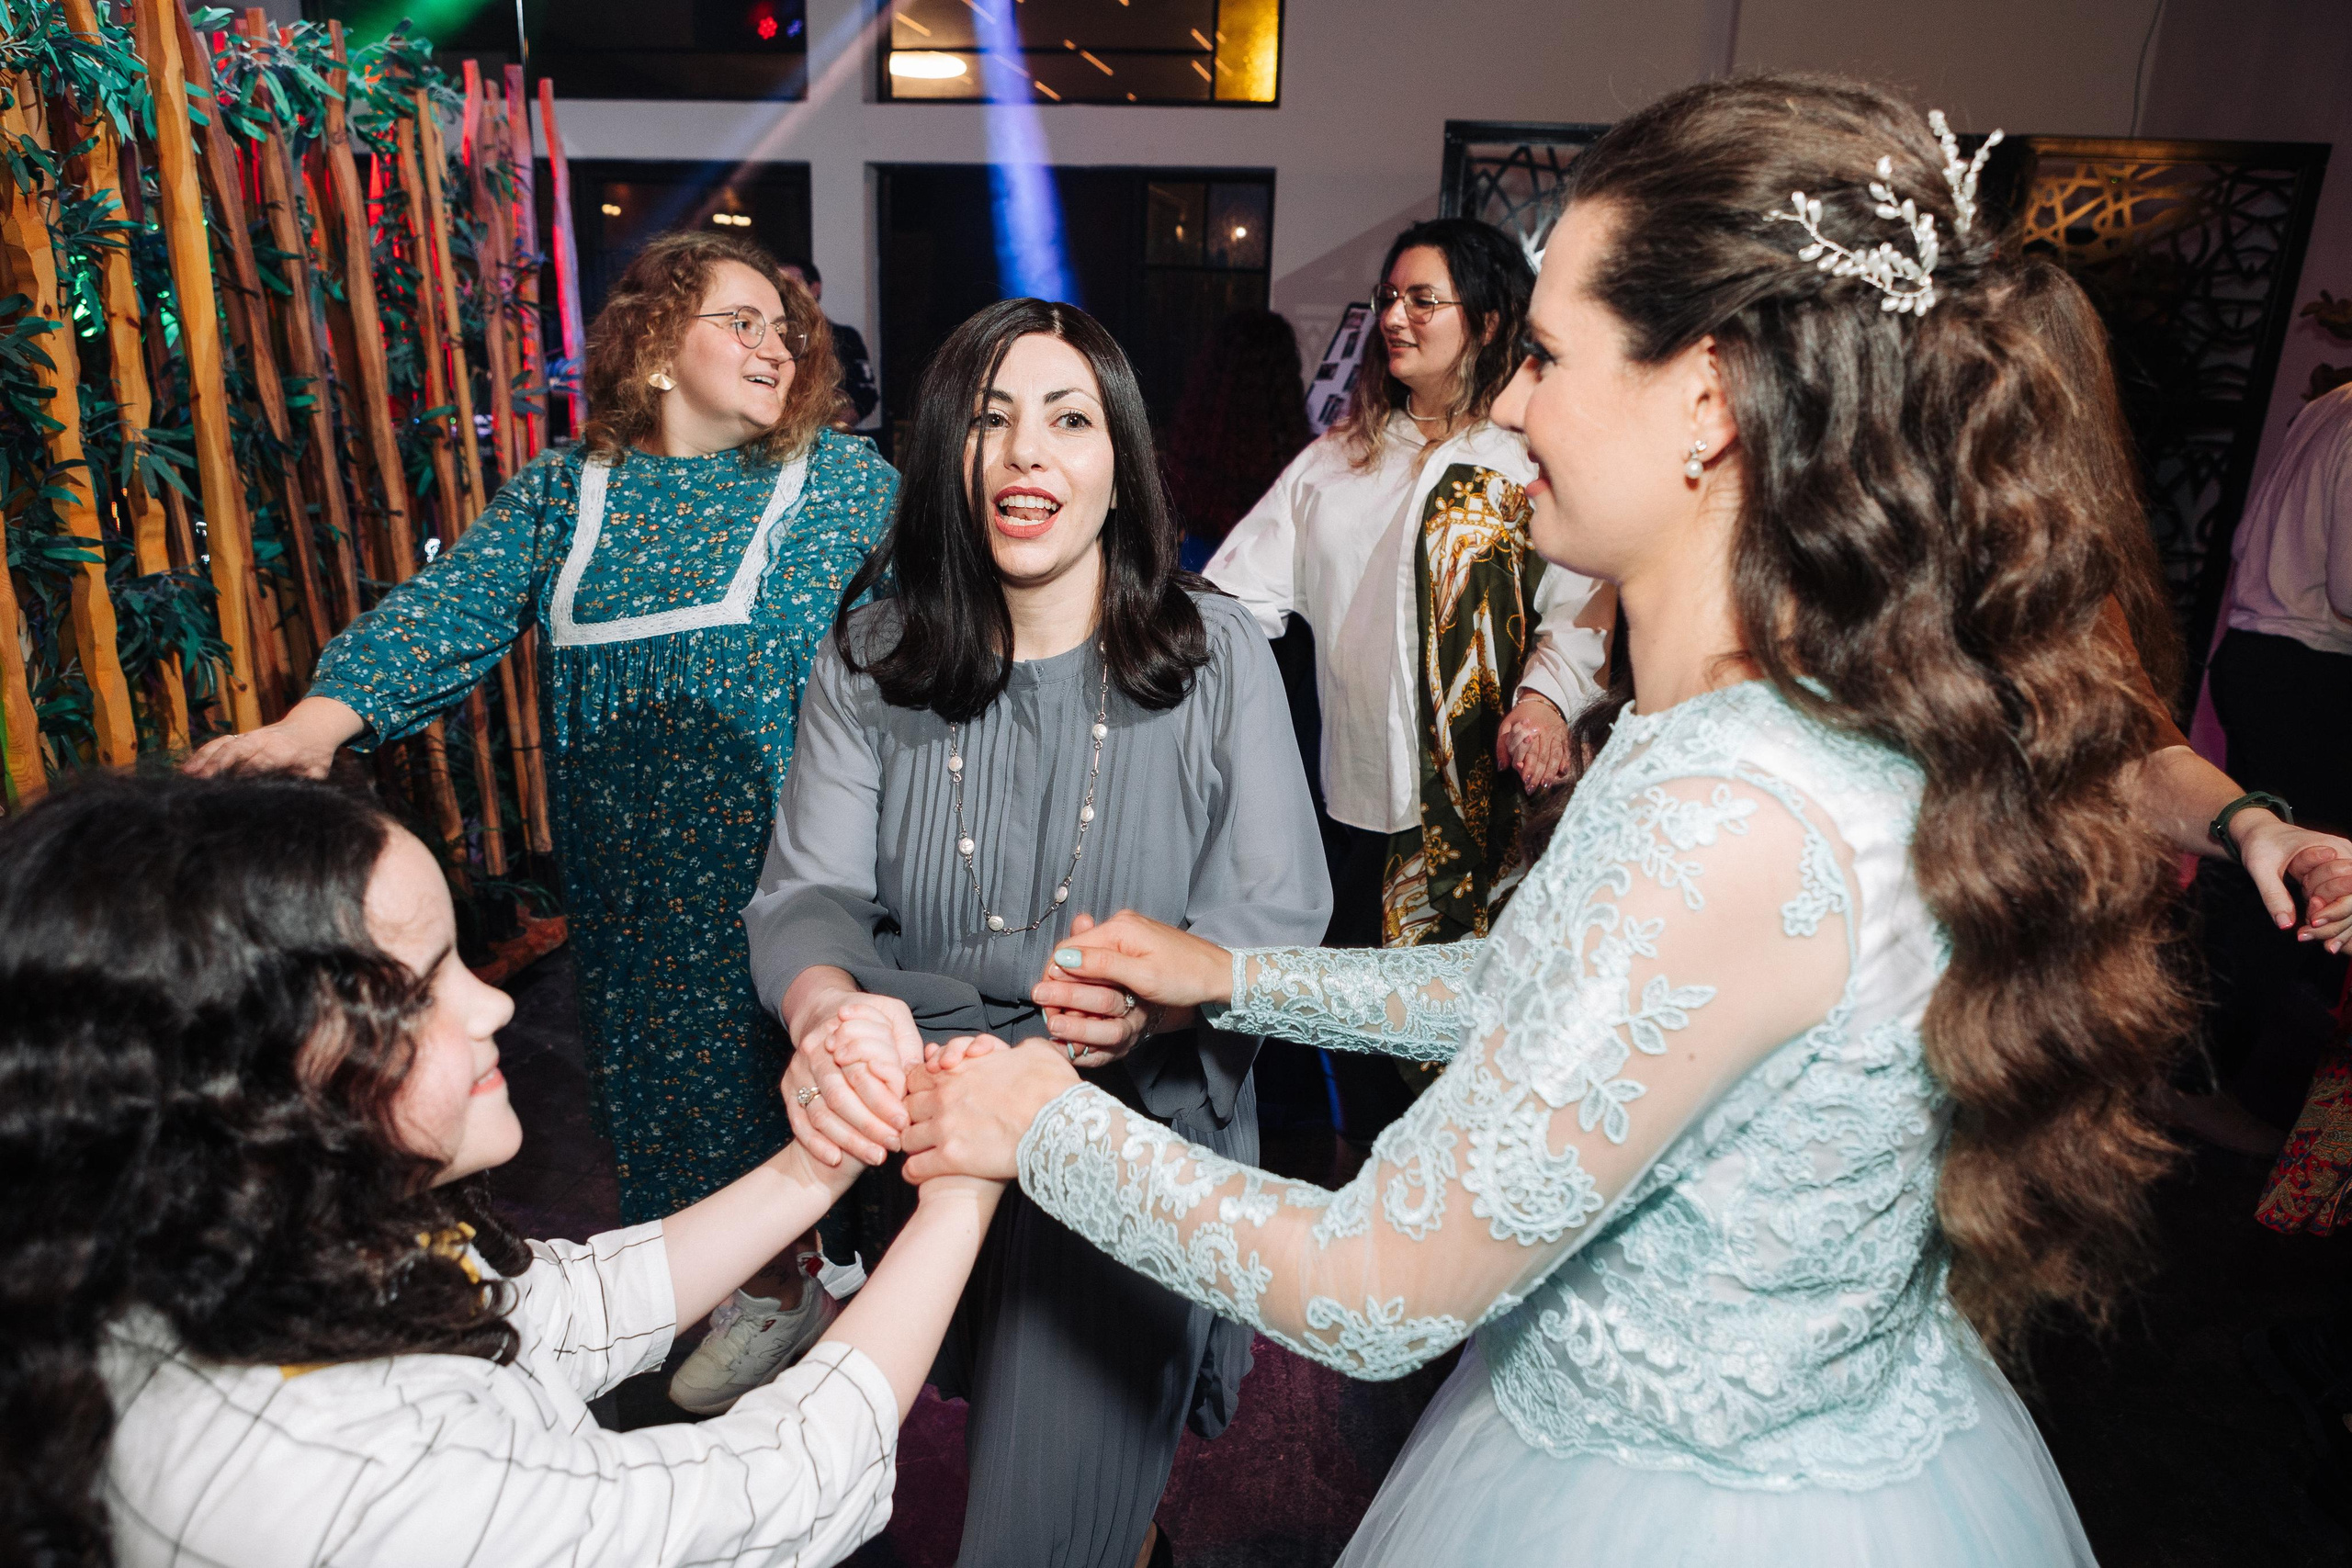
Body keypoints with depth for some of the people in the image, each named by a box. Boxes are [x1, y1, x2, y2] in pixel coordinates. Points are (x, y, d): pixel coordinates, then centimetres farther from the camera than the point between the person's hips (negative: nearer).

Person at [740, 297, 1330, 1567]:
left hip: (1141, 1128, -3)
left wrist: (1158, 993, -32)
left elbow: (1280, 916, -10)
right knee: (984, 1415, 28)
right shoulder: (870, 659, -3)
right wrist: (825, 1010, -32)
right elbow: (806, 895, -8)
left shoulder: (1214, 653, -9)